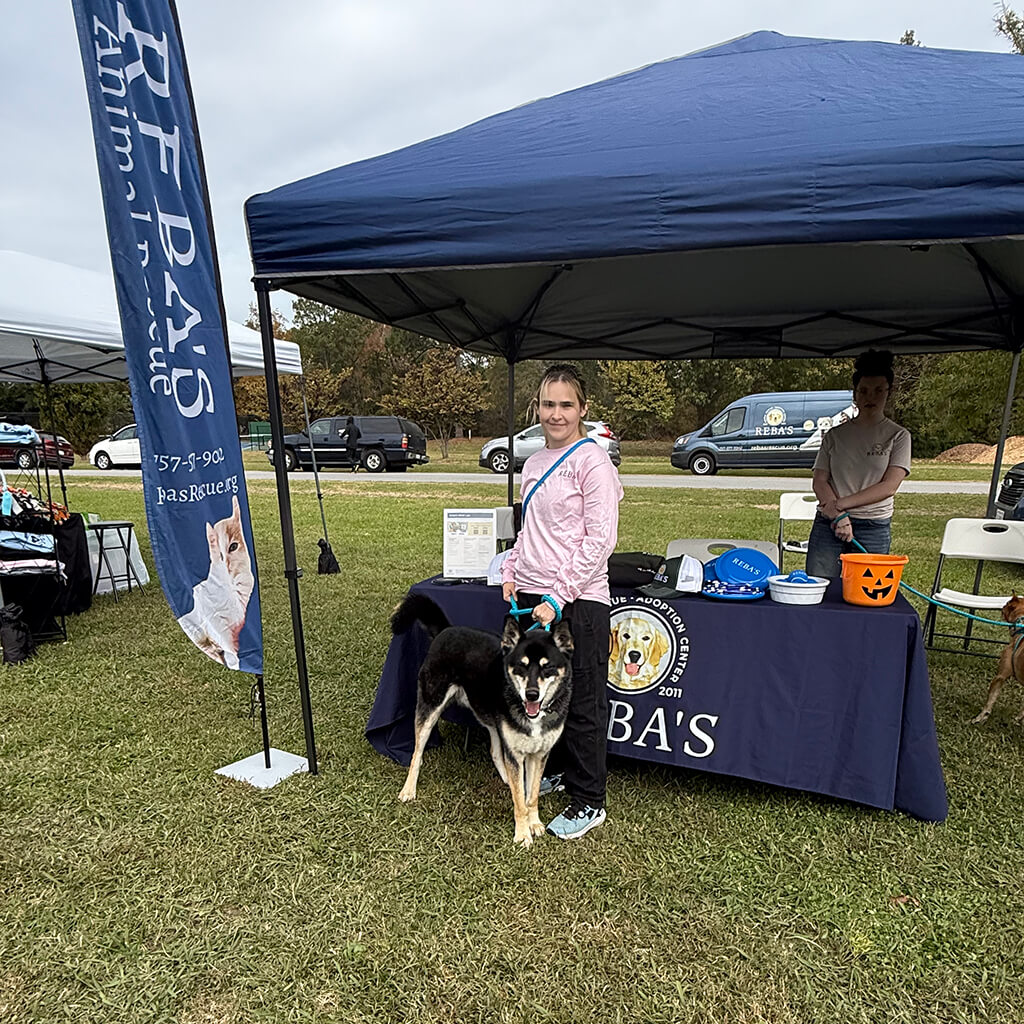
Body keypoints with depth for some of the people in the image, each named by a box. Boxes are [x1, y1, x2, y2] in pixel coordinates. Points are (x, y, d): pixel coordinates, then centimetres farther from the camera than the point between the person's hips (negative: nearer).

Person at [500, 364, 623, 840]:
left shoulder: (592, 460, -11)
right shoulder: (534, 464, 13)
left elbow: (599, 539, -15)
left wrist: (558, 597, -18)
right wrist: (511, 572, 8)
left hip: (578, 600, -7)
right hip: (532, 596, 7)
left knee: (581, 702, 5)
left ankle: (588, 802, 23)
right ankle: (553, 771, 40)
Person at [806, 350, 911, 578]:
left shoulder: (898, 436, 5)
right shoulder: (835, 435, 10)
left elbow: (889, 487, -6)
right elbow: (819, 481, 2)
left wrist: (840, 503, -12)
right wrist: (838, 515, -14)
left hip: (874, 528, -1)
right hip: (827, 524, 2)